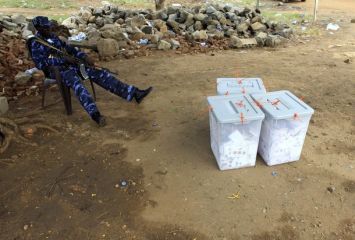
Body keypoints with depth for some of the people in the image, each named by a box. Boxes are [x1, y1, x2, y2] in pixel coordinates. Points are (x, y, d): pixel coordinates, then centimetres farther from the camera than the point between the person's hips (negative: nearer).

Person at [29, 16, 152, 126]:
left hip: (70, 64, 6)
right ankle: (95, 114, -64)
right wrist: (64, 59, -19)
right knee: (76, 83, -40)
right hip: (58, 70, -6)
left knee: (99, 73, -12)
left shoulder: (53, 37, 18)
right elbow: (40, 63, -17)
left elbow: (68, 48, 20)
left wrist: (84, 56, 3)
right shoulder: (35, 44, -4)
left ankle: (135, 93, -21)